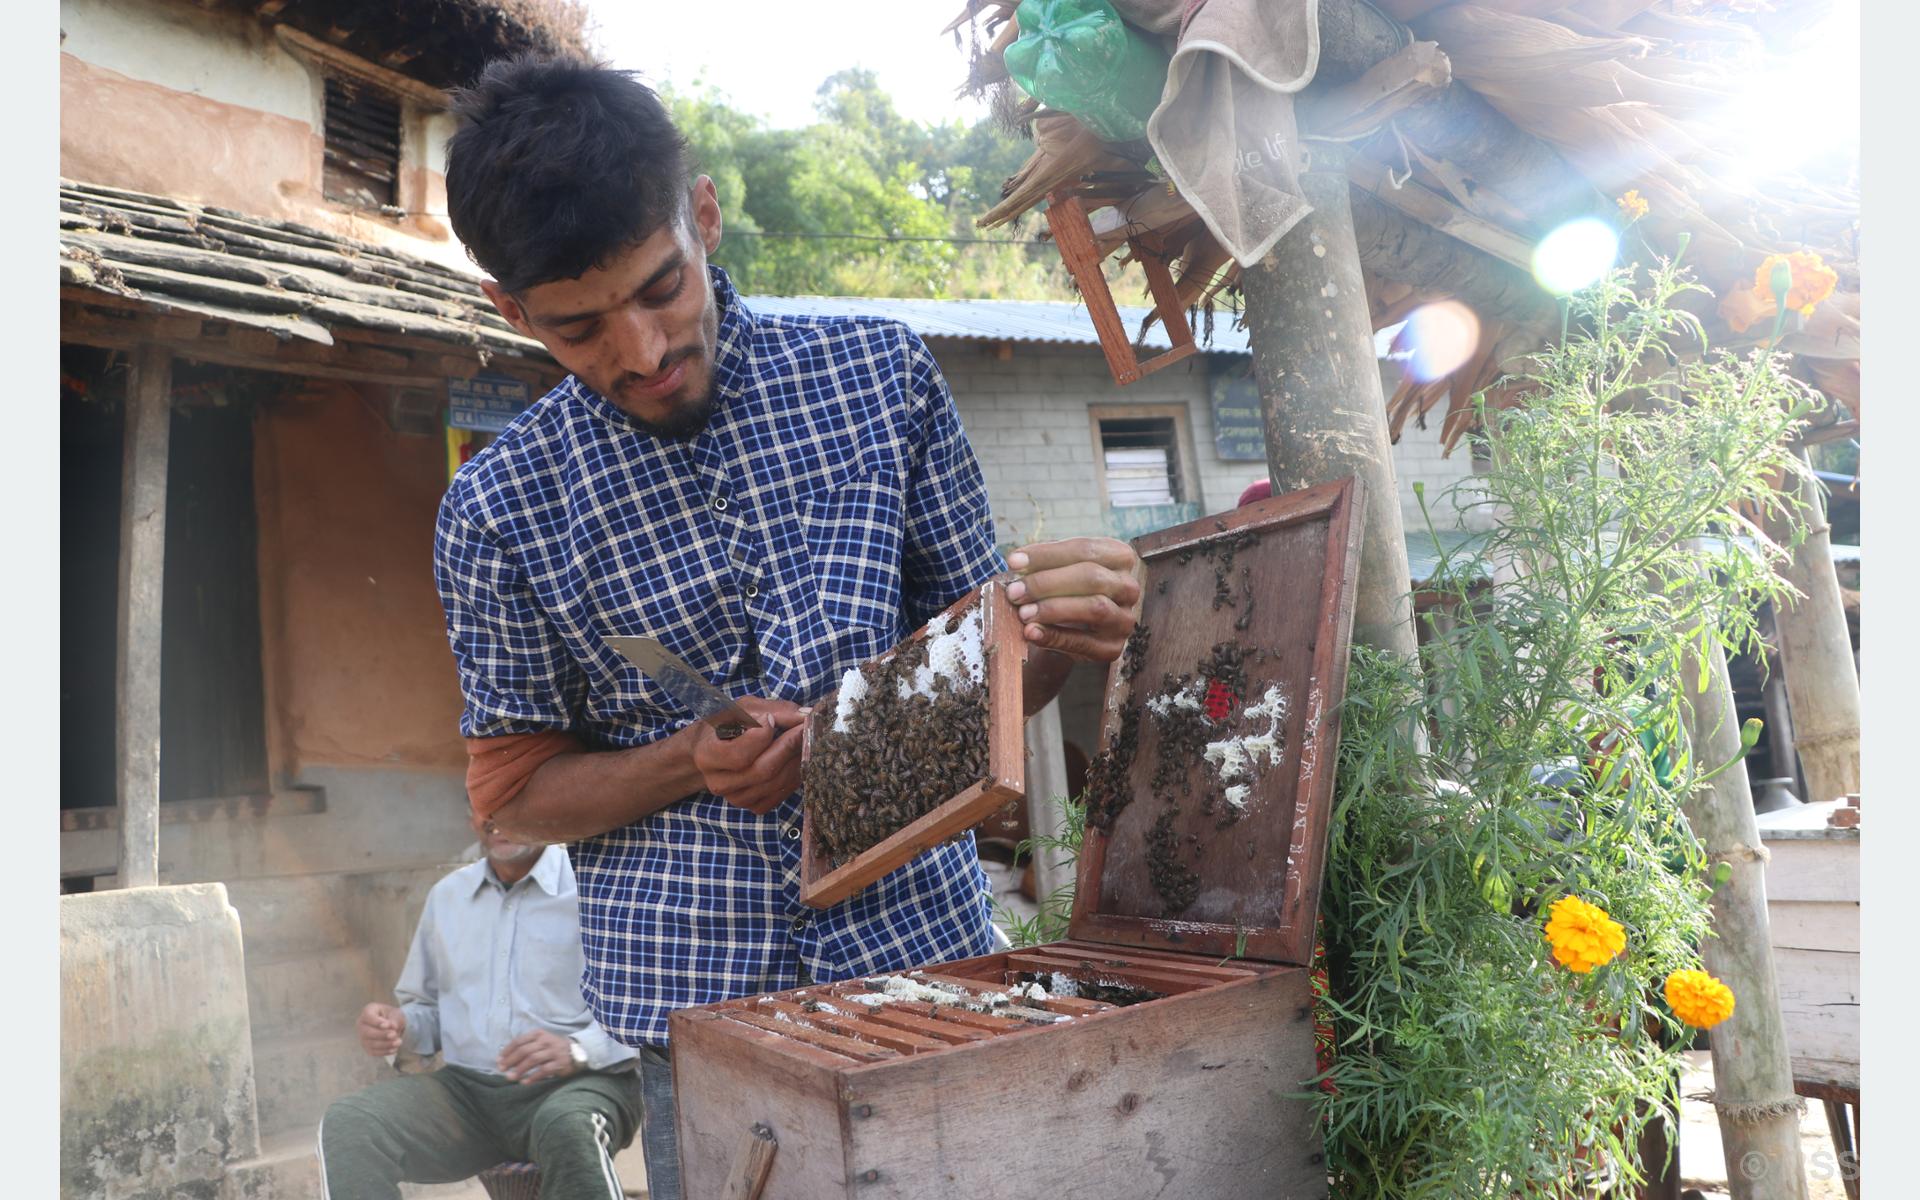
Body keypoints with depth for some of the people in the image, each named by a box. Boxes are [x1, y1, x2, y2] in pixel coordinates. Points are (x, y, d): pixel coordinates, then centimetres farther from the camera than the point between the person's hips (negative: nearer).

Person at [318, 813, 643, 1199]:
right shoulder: (447, 896, 15)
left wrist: (578, 1050, -25)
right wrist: (399, 1026, 1)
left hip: (576, 1084, -5)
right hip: (466, 1091, 6)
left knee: (569, 1128, -39)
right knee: (348, 1124, -19)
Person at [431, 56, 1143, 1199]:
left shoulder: (882, 372, -3)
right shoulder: (501, 507, -5)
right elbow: (516, 789, 5)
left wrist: (1058, 638, -21)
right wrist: (691, 762, -14)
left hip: (921, 937, 1)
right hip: (694, 993, 0)